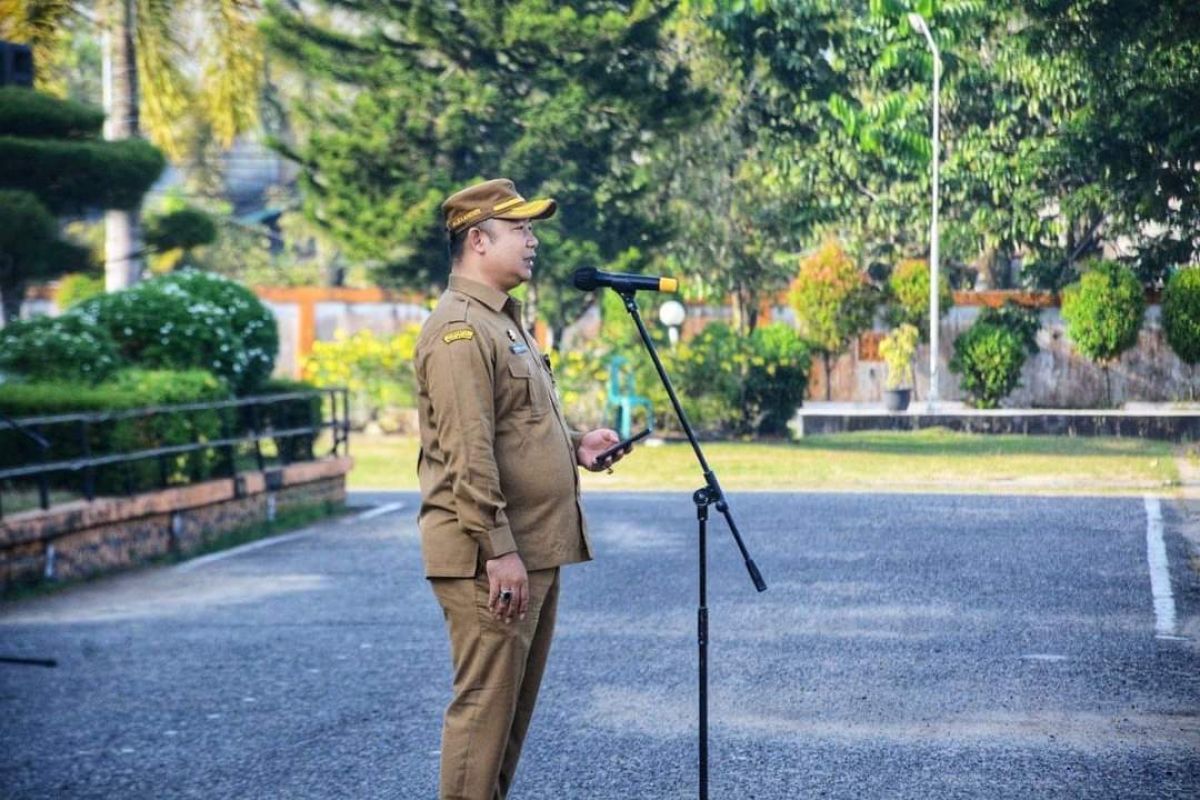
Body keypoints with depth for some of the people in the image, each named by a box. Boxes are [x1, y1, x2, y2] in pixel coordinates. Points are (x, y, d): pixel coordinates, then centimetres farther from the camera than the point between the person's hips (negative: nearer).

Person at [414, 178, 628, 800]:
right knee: (485, 702, -7)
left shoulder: (504, 321, 19)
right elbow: (469, 454, -21)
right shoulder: (460, 329, -14)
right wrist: (499, 551, -23)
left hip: (534, 551, 10)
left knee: (515, 702, 15)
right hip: (490, 558, -10)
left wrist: (574, 445, 11)